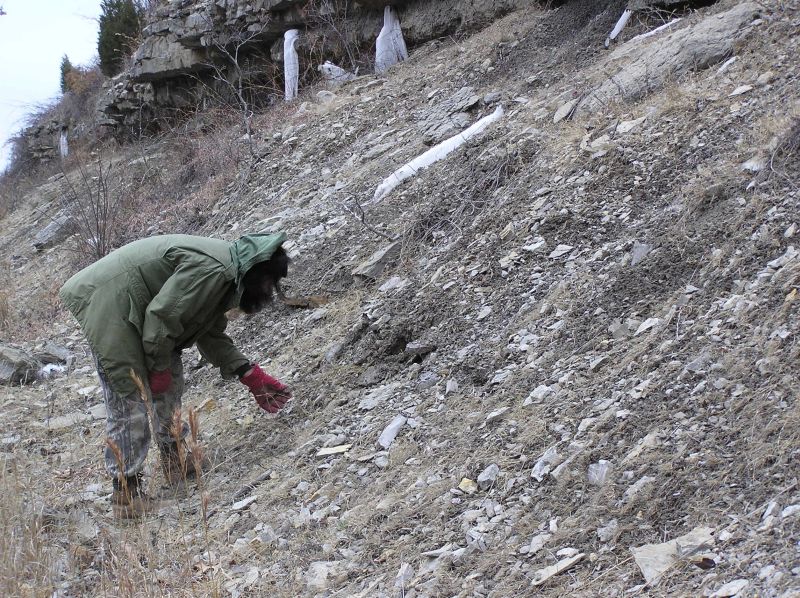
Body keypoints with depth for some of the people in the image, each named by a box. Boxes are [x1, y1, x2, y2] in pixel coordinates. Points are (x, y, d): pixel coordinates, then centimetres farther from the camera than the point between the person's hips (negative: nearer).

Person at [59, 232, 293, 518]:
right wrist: (159, 366, -12)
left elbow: (211, 334, 17)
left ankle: (175, 459, 26)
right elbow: (162, 314, -24)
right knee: (129, 401, -10)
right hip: (105, 300, -11)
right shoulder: (212, 269, -22)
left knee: (170, 380, 15)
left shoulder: (226, 275, 12)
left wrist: (250, 374, 12)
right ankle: (125, 492, -4)